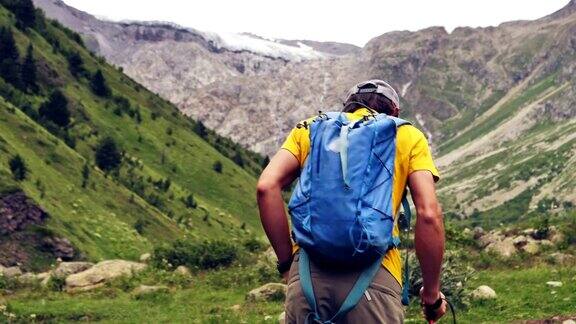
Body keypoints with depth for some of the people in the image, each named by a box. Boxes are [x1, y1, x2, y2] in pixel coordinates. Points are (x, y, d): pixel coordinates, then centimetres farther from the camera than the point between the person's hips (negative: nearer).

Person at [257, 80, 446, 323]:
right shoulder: (408, 135, 16)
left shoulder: (310, 128, 21)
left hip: (308, 269, 2)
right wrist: (432, 294, 11)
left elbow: (267, 187, 5)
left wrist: (287, 262, 12)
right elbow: (429, 214, 3)